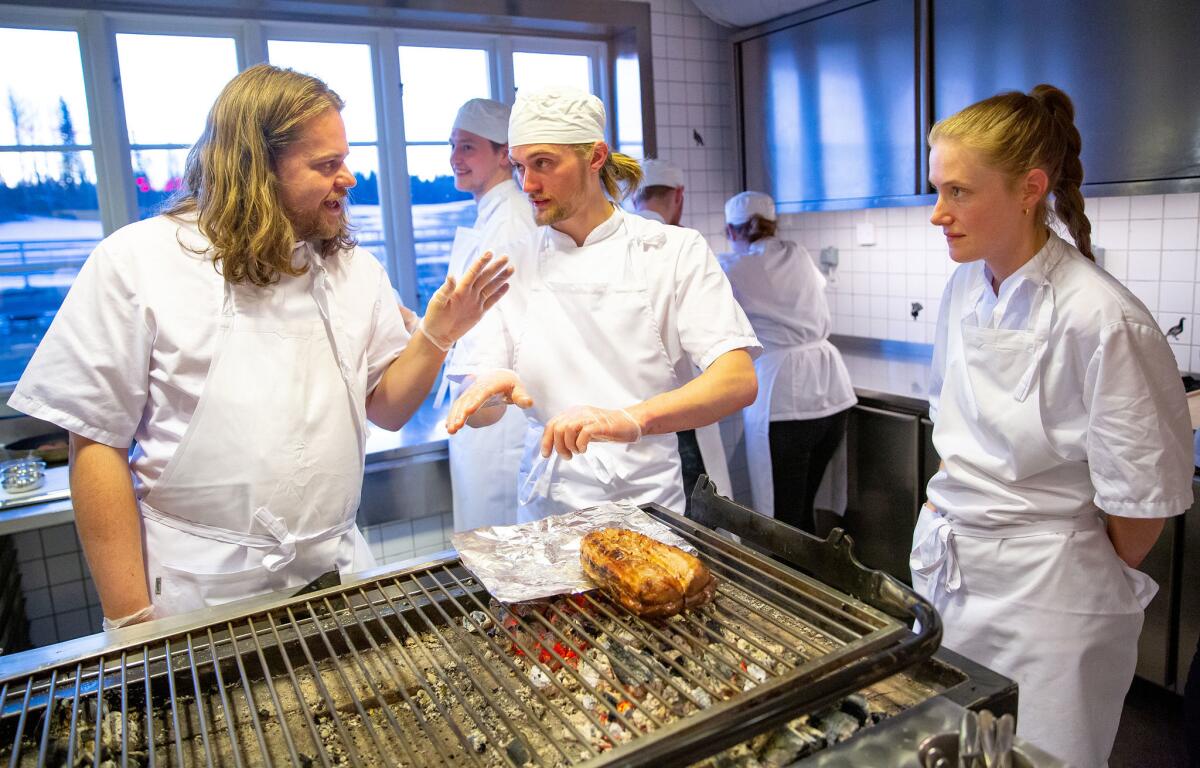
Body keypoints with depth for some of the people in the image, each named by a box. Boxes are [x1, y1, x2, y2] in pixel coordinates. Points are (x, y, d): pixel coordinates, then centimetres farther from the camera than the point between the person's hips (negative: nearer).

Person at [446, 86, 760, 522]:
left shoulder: (675, 251, -1)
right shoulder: (515, 267, 7)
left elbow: (739, 381, -13)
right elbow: (480, 412, 3)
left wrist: (630, 419, -30)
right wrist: (491, 389, -20)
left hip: (646, 503, -2)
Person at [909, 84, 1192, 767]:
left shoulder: (1102, 320, -22)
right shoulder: (965, 288, -1)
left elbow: (1143, 496, -14)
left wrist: (1096, 582, 0)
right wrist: (955, 504, 12)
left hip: (1044, 602, -6)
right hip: (946, 569, 7)